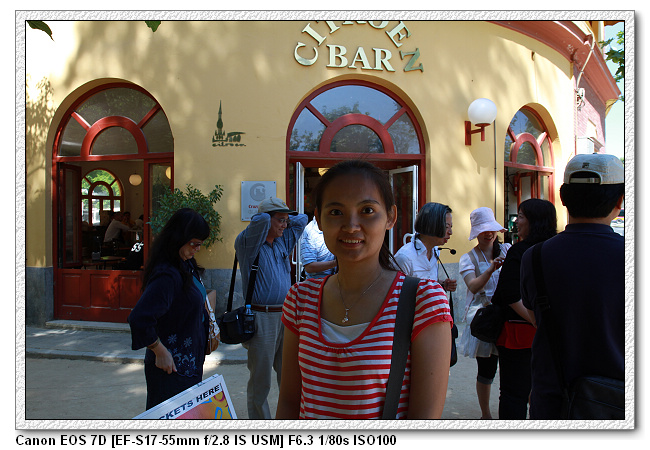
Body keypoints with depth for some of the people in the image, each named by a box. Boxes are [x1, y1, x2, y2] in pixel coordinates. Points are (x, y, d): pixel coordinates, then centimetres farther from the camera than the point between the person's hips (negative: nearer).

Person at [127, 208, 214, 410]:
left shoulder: (186, 265, 5)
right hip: (172, 366, -9)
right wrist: (160, 352, -21)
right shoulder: (168, 275, -25)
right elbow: (139, 319, -31)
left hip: (190, 361, 9)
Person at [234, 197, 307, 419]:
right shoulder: (247, 244, -7)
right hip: (262, 319, -6)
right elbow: (261, 220, -24)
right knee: (260, 378, 3)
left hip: (286, 317, 7)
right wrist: (265, 218, -3)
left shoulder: (283, 242, 13)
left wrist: (286, 219, 13)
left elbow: (301, 220, 24)